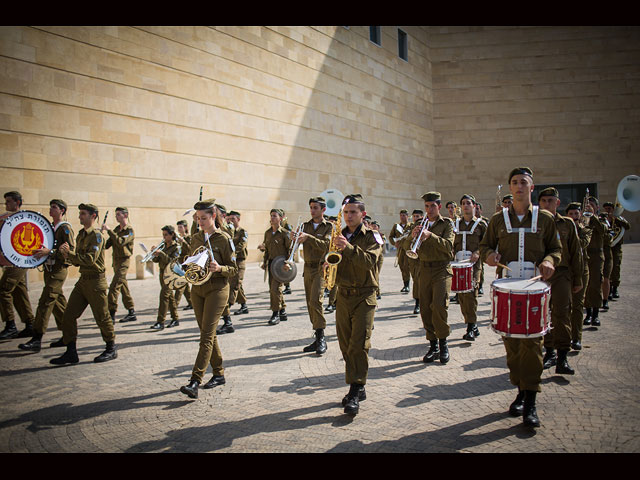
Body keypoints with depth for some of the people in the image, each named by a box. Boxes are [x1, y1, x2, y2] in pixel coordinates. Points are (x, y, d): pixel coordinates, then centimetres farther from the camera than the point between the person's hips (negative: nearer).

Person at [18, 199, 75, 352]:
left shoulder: (65, 228, -10)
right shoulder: (51, 227, 17)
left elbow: (71, 249, -19)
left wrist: (50, 252, -25)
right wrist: (40, 251, 8)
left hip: (59, 269, -9)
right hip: (49, 269, 9)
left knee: (45, 302, -12)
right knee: (59, 302, 11)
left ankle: (36, 339, -12)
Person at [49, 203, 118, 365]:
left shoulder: (97, 235, -12)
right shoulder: (81, 235, 15)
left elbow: (90, 259, -22)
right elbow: (79, 261, 19)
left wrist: (69, 253, -19)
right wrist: (68, 255, -1)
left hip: (96, 281, -8)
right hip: (83, 280, 8)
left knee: (102, 317, 1)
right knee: (69, 315, 3)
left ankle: (111, 349, 17)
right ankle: (71, 352, 9)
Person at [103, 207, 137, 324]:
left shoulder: (129, 230, -10)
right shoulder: (117, 229, 13)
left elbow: (120, 242, -28)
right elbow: (107, 245, 11)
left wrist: (109, 230, -25)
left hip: (123, 261, -8)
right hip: (116, 260, 8)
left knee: (114, 287, -14)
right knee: (124, 287, 11)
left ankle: (111, 314, -12)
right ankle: (131, 313, 18)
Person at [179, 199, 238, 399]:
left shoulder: (224, 239, -7)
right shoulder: (196, 238, 10)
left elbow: (234, 269, -5)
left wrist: (219, 268, -25)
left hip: (217, 289, -7)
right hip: (198, 289, 7)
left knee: (207, 335, -11)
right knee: (207, 333, 11)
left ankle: (195, 382, -15)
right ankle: (219, 374, 24)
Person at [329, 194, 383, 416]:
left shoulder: (371, 236, -4)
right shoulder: (339, 236, 12)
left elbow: (370, 261, -20)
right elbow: (330, 259, 17)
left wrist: (349, 248, -32)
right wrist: (327, 264, -6)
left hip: (364, 297, -5)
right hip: (343, 296, 6)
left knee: (359, 345, -12)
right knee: (346, 345, 8)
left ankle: (355, 393, -8)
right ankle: (358, 388, 20)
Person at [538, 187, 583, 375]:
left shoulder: (567, 224, 8)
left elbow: (575, 252, 10)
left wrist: (577, 279, 7)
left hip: (561, 273, -1)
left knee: (562, 313, -11)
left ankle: (562, 356, -9)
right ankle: (549, 352, 19)